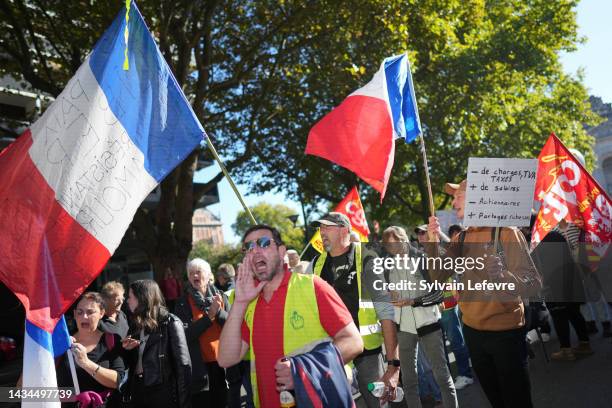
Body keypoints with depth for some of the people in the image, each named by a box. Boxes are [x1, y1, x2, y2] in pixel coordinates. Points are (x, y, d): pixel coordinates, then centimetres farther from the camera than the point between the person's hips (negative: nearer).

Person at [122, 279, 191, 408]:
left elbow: (183, 364, -14)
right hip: (138, 390, 6)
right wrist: (127, 349, -2)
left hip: (163, 392, -6)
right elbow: (131, 363, 17)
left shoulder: (170, 322, -10)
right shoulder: (136, 324, 11)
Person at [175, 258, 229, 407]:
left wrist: (218, 311, -19)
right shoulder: (183, 303, -3)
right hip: (199, 365, -2)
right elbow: (186, 334, -13)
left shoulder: (220, 297, 4)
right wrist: (209, 315, -21)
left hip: (222, 363, 2)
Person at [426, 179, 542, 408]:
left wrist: (502, 278, -40)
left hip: (506, 332, -6)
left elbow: (533, 284, -20)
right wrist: (433, 243, -16)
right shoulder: (459, 239, 5)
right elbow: (438, 278, -2)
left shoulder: (505, 231, -13)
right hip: (472, 331, 6)